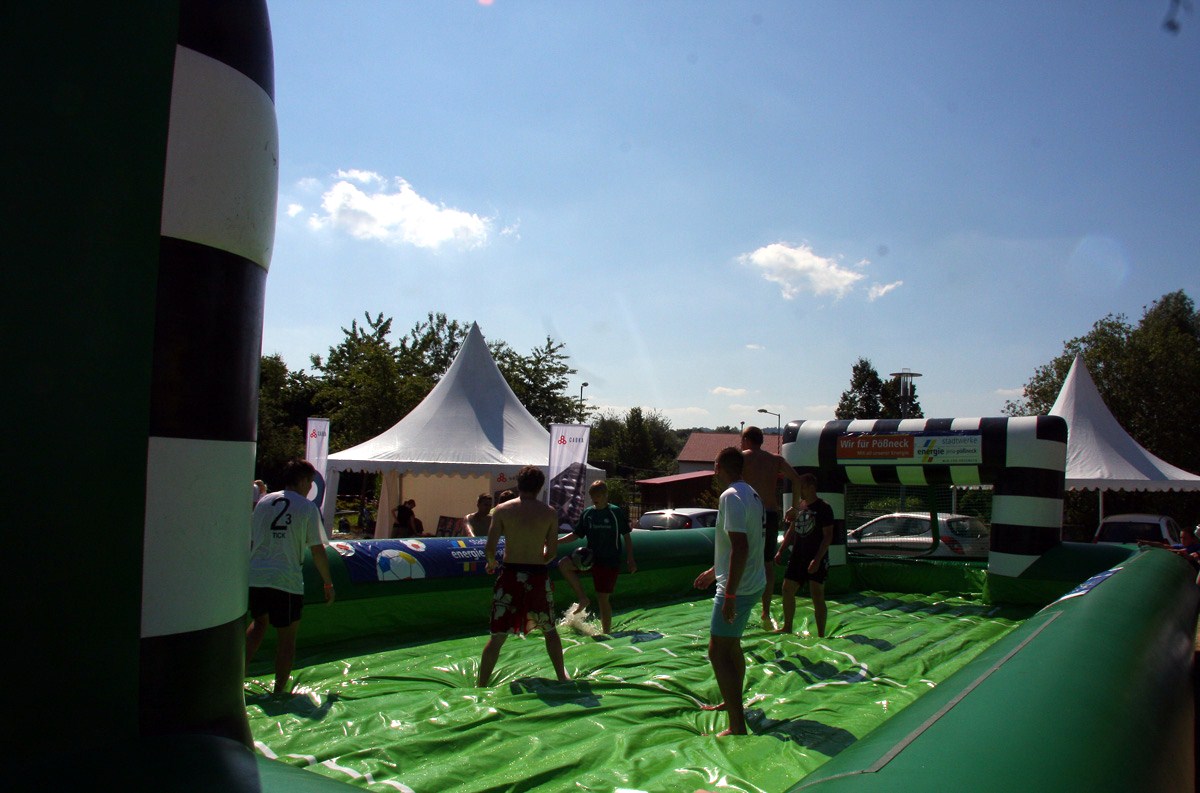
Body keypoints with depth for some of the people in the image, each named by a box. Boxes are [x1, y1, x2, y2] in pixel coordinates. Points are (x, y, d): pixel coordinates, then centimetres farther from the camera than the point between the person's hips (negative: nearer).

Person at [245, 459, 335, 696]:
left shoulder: (264, 501, 10)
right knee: (287, 636, 9)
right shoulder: (307, 507, -4)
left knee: (259, 623, 28)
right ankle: (279, 691, 16)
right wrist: (328, 583, 5)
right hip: (286, 581, -5)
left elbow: (251, 541, 16)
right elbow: (317, 551, -4)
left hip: (254, 578, 5)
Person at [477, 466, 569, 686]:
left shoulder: (502, 510, -3)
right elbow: (551, 552, 0)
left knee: (497, 636, 8)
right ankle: (562, 675, 32)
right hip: (538, 575, 1)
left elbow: (489, 549, -7)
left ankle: (481, 685, 10)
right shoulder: (549, 512, -1)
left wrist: (491, 563, 14)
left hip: (510, 575, -1)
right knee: (549, 630, 21)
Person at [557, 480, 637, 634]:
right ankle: (583, 598, -5)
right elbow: (576, 534, 10)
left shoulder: (616, 512, -6)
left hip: (609, 562, -4)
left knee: (603, 599, -2)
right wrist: (556, 541, -4)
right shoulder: (587, 513, 5)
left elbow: (626, 536, -1)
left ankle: (606, 633, 15)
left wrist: (630, 559, -4)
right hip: (591, 558, 4)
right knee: (563, 564, -19)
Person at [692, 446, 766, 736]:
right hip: (753, 582, 10)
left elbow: (740, 548, -27)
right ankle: (731, 703, 39)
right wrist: (713, 572, 30)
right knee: (731, 645, 23)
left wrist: (730, 595, -25)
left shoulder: (731, 497, -19)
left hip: (738, 587, -10)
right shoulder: (751, 494, 12)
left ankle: (738, 728, -6)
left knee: (718, 653, -7)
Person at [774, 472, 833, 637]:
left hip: (816, 558, -7)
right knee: (787, 589, 9)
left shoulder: (823, 508, -10)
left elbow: (828, 536, -14)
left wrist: (817, 559, -22)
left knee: (817, 595, -5)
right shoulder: (798, 506, 11)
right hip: (798, 556, 7)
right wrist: (781, 551, 10)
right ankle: (787, 627, 23)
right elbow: (791, 531, 18)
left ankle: (821, 635, 3)